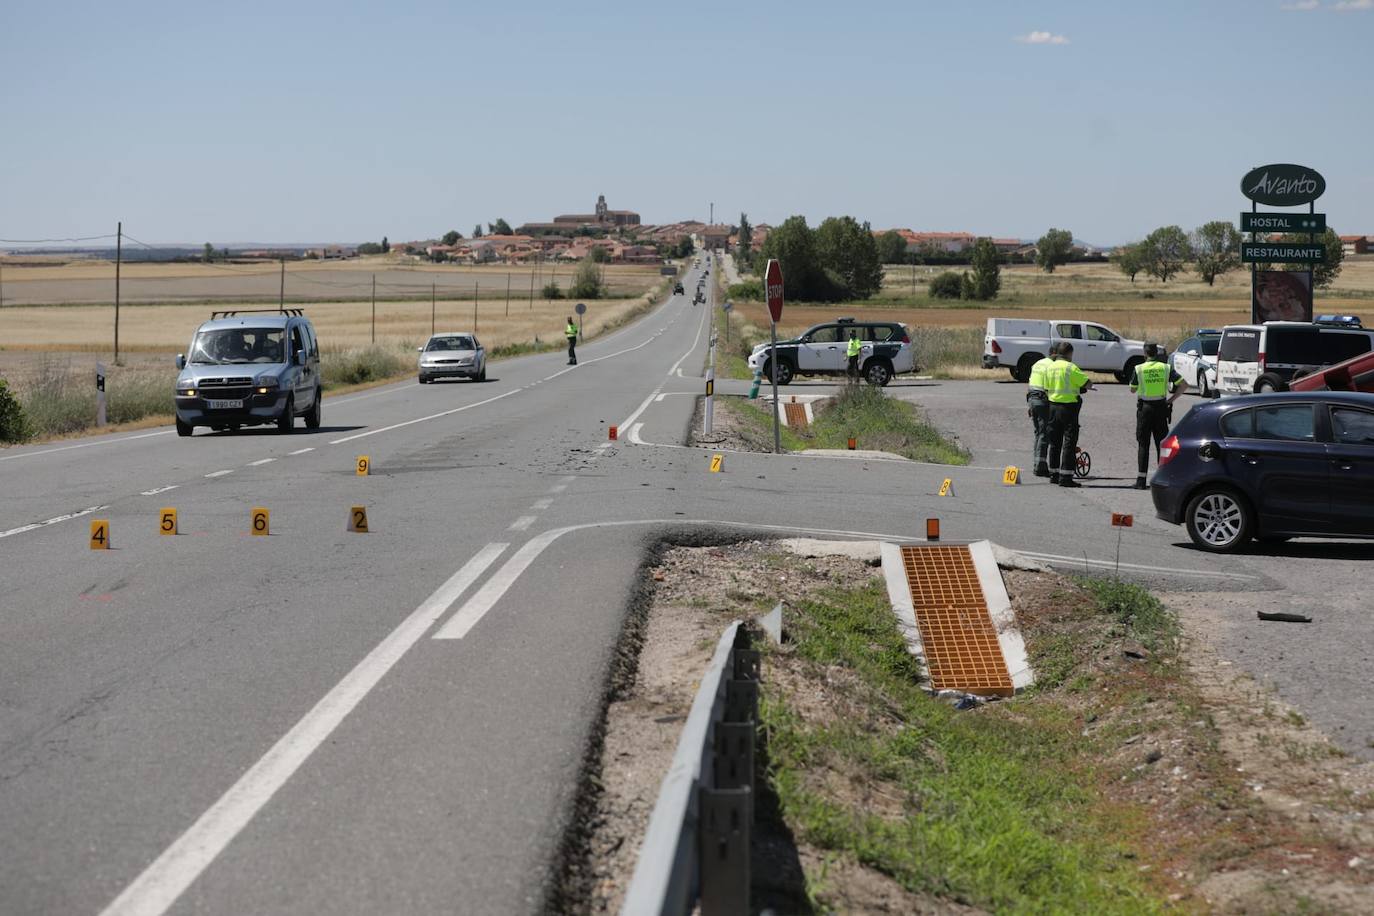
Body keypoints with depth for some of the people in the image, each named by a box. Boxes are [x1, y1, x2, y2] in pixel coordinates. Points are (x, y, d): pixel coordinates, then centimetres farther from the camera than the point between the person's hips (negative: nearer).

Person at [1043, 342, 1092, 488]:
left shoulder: (1050, 367, 7)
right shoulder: (1071, 368, -14)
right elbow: (1088, 383, -14)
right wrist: (1081, 387, 7)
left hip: (1053, 406, 6)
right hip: (1069, 407, -6)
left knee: (1055, 442, 15)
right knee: (1069, 443, -4)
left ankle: (1054, 474, 20)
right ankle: (1066, 477, -7)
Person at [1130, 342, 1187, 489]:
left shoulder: (1139, 369, -5)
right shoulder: (1166, 368, 0)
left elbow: (1133, 389, 7)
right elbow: (1184, 385, -4)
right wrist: (1171, 399, 1)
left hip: (1144, 408, -1)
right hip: (1161, 407, 1)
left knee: (1143, 444, 3)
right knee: (1162, 444, 8)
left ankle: (1141, 479, -1)